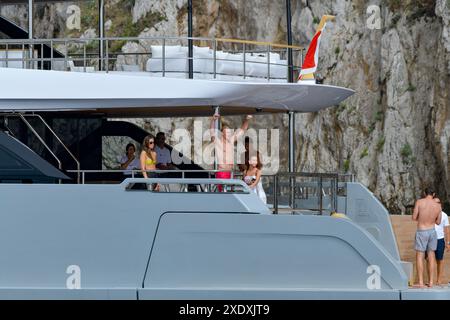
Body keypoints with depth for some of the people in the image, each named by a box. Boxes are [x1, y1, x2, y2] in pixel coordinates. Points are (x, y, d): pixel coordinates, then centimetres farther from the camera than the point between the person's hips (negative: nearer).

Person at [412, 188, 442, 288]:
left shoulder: (419, 202, -11)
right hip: (432, 231, 3)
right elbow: (438, 222, 9)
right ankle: (431, 282, 9)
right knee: (431, 256, 10)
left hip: (421, 232, -3)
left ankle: (421, 282, -6)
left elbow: (414, 218, -8)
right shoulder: (438, 206, -1)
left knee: (419, 257, 0)